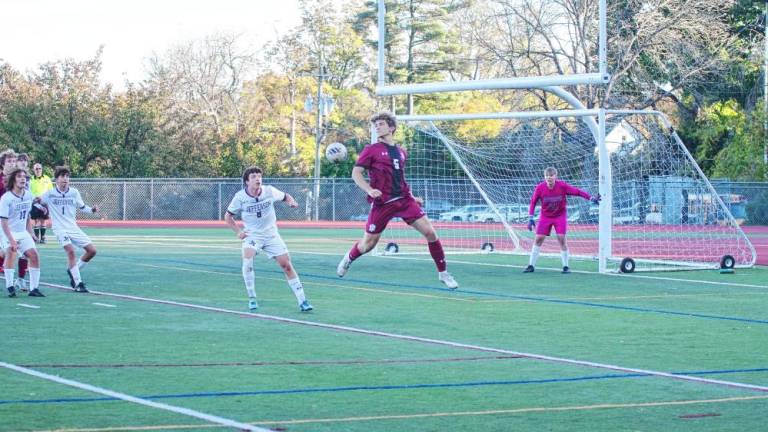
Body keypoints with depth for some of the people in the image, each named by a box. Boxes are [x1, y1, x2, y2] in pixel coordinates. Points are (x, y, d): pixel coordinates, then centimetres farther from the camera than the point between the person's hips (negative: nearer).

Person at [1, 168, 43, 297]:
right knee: (11, 253, -28)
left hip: (23, 232, 6)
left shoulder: (28, 195, 0)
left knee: (34, 255, -2)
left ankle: (34, 288, 8)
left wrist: (30, 233, 12)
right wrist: (11, 241, -29)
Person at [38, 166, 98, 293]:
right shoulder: (50, 193, -5)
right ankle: (78, 283, -20)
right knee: (70, 250, -26)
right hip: (60, 229, -5)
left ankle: (73, 271, 20)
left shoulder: (74, 192, 2)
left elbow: (82, 207, 10)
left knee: (92, 250, -1)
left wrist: (92, 209, -9)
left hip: (73, 228, 5)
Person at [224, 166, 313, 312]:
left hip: (271, 234, 2)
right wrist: (238, 232, -7)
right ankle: (252, 299, -16)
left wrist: (291, 202, -14)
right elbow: (228, 216, 3)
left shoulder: (269, 191, -10)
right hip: (252, 235, -1)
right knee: (247, 258, -29)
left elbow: (285, 197, 9)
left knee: (286, 265, -4)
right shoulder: (240, 197, -11)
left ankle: (302, 301, 5)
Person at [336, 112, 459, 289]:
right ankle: (348, 259, 39)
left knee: (430, 232, -8)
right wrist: (369, 190, -22)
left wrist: (411, 197, 21)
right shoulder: (372, 150, -2)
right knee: (368, 244, 5)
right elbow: (356, 173, -7)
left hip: (404, 199, 4)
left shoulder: (401, 152, 14)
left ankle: (443, 273, 3)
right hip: (382, 203, -4)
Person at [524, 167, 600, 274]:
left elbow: (577, 191, -16)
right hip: (545, 216, 2)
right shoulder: (540, 188, -15)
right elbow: (533, 202, -3)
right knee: (538, 239, -2)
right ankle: (531, 266, 8)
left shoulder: (562, 186, -20)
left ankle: (566, 266, -1)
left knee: (561, 238, -13)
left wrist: (591, 198, -25)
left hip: (560, 216, -2)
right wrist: (530, 218, -6)